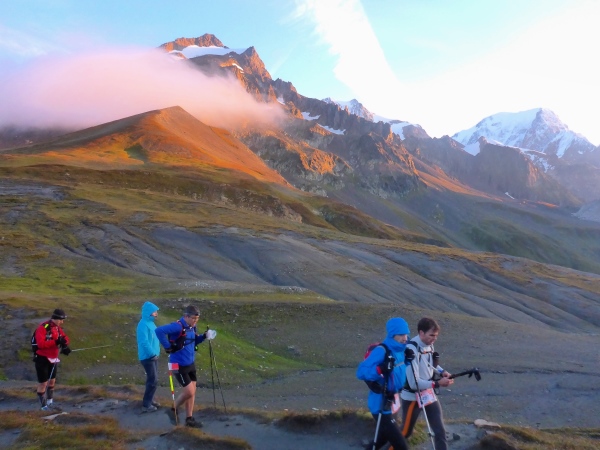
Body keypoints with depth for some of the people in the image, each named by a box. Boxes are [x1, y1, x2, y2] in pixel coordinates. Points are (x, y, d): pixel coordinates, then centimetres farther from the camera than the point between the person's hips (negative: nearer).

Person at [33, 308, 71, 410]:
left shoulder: (58, 328, 3)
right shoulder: (43, 328, -21)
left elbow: (65, 338, 4)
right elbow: (41, 344, -30)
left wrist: (64, 342, -19)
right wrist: (56, 342, -36)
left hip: (53, 359, 8)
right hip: (42, 359, -8)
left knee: (52, 381, 20)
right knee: (43, 383, -2)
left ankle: (50, 401, 38)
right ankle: (44, 406, 11)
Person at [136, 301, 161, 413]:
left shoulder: (150, 323, 9)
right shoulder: (143, 325, -21)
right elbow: (144, 343, -27)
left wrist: (155, 353, 10)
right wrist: (153, 353, -19)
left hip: (153, 356, 9)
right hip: (147, 357, -9)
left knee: (152, 379, 17)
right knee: (153, 381, -6)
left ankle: (149, 400, 29)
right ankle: (146, 405, 3)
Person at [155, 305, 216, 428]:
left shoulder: (192, 327, 4)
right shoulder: (178, 326, -23)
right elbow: (159, 331, -32)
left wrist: (204, 336, 0)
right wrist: (167, 346, -27)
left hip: (190, 364, 9)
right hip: (179, 366, -9)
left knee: (192, 392, 14)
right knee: (189, 392, -6)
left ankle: (189, 419, 27)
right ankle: (174, 410, 19)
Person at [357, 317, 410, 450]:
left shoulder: (401, 350, 1)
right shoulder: (381, 351, -22)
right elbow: (361, 371, -25)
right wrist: (380, 369, -41)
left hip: (393, 402, 9)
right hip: (381, 404, -9)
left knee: (383, 438, 25)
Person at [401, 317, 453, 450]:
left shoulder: (429, 345, -3)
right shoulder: (411, 350, -28)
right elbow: (413, 383, -28)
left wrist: (442, 372, -2)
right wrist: (437, 383, -29)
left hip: (429, 395, 7)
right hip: (412, 398, -7)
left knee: (440, 431, 8)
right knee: (405, 432, 12)